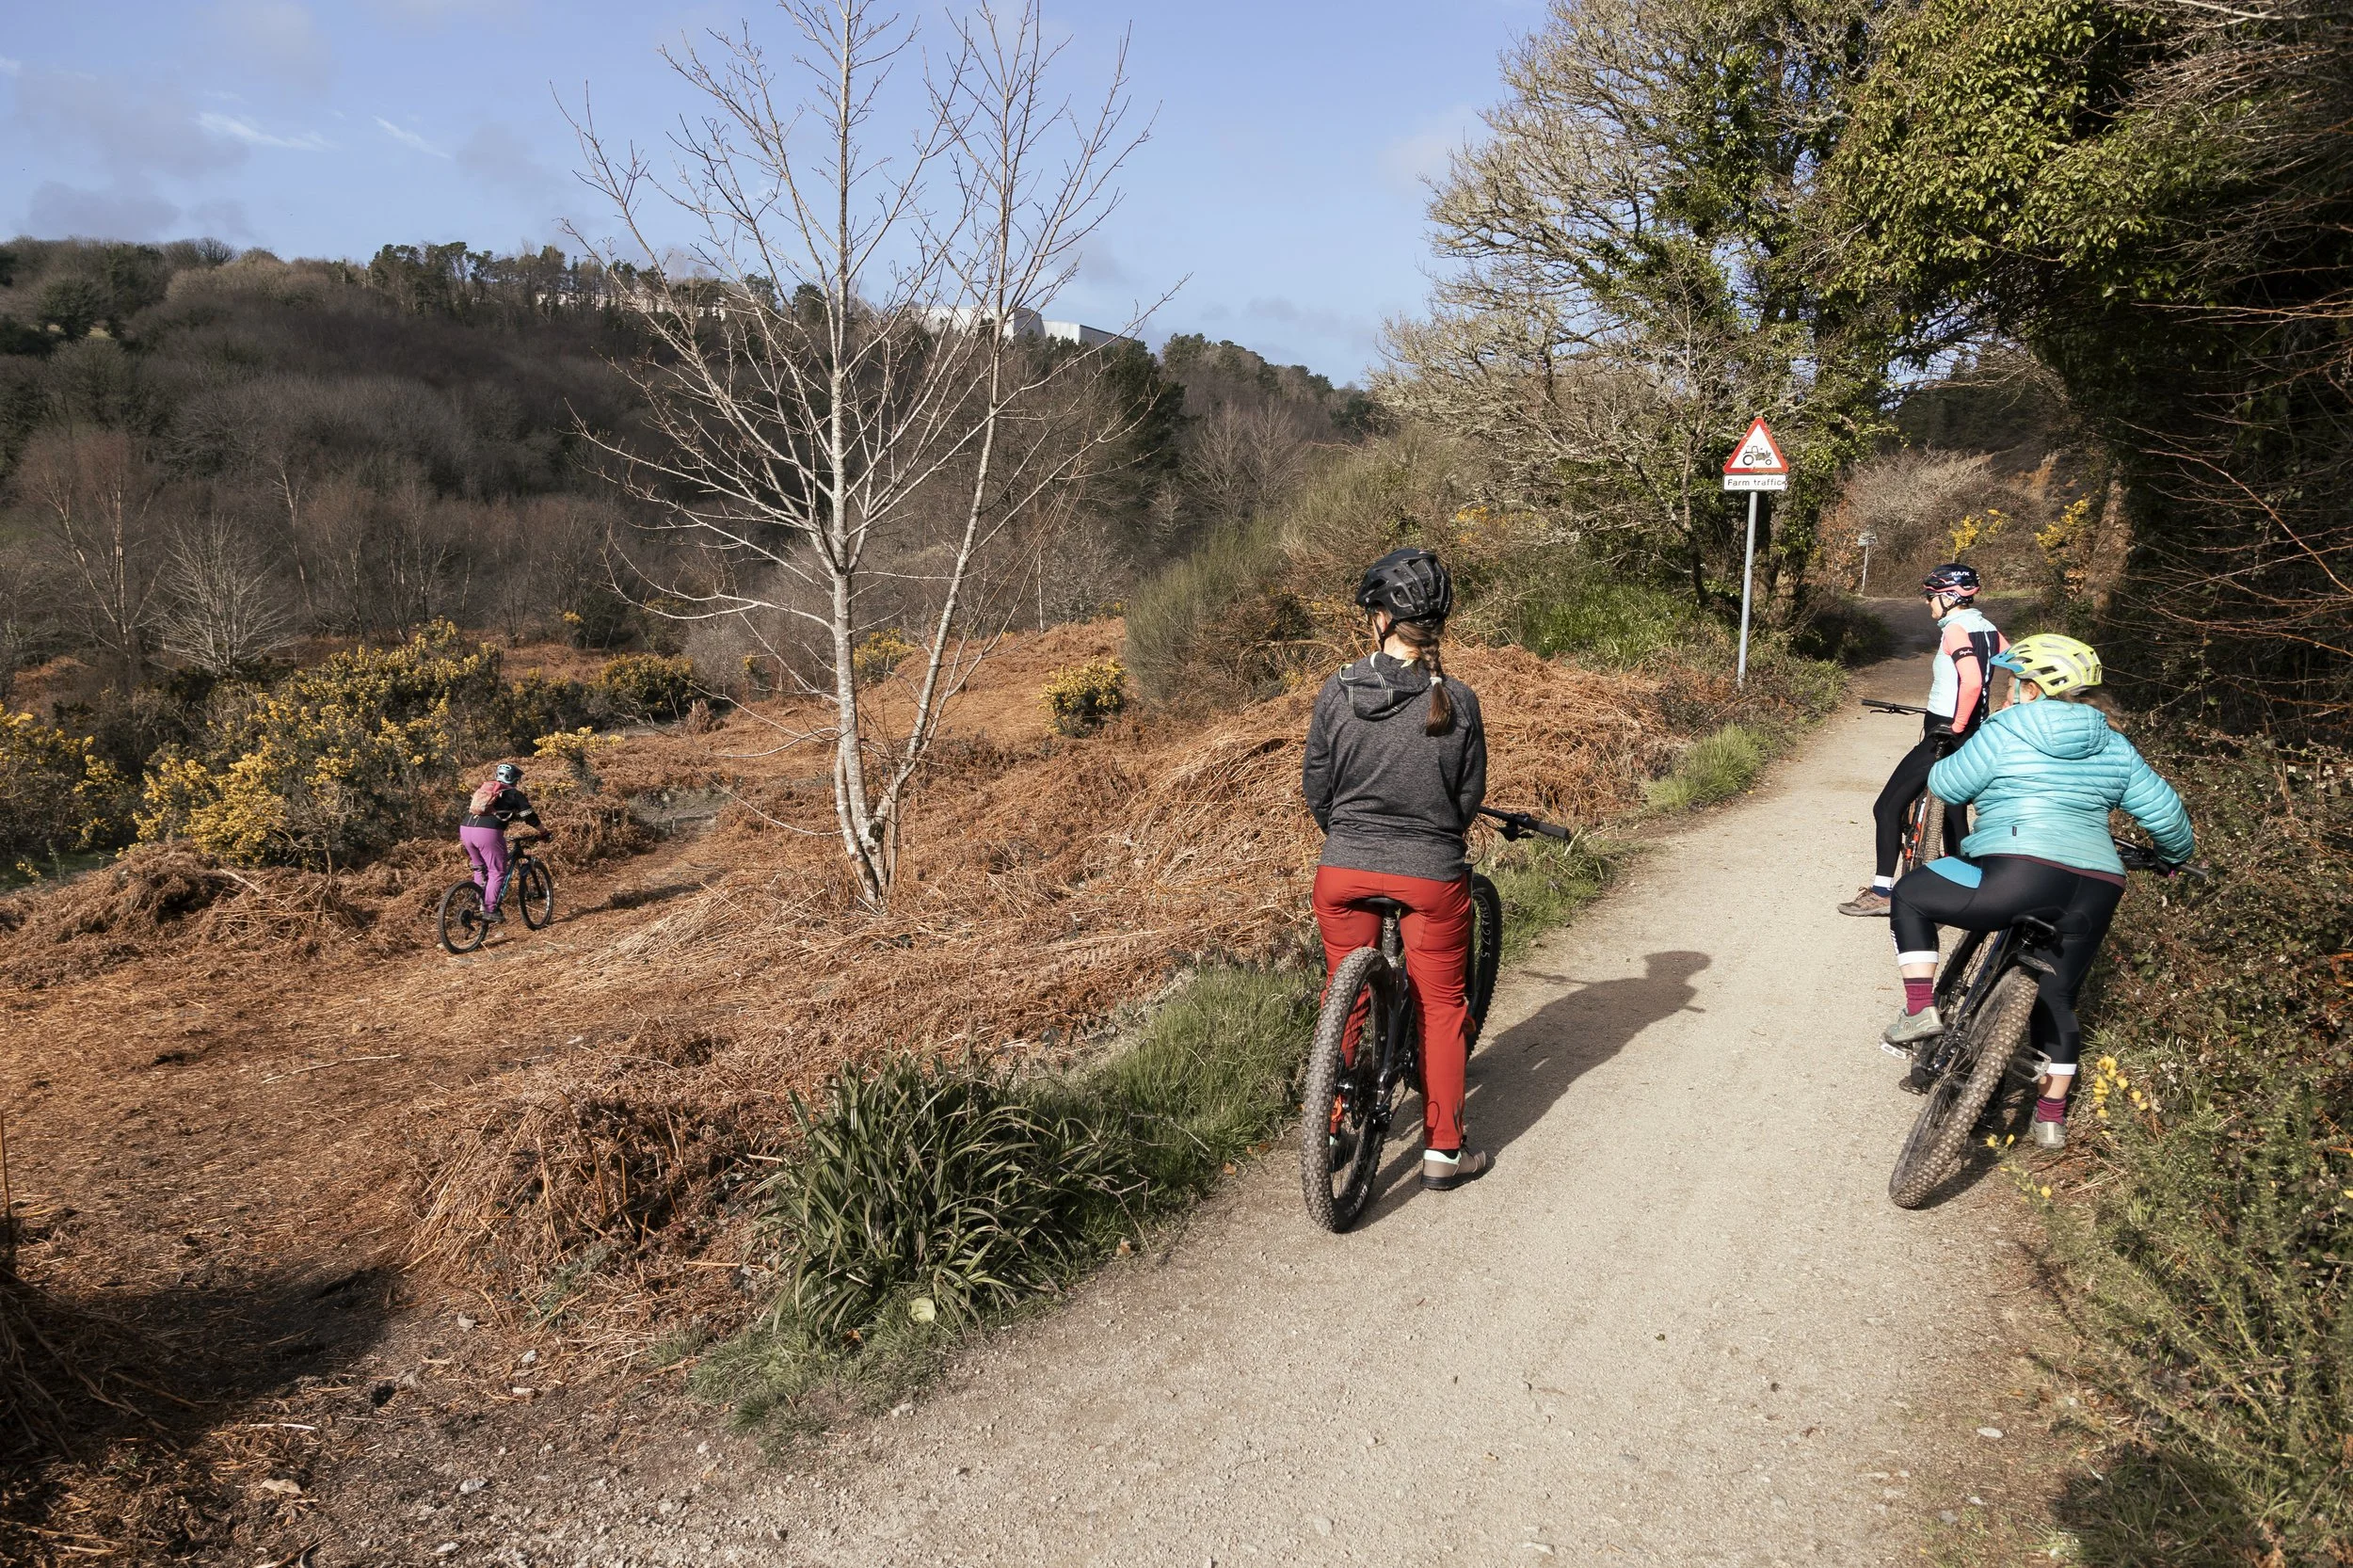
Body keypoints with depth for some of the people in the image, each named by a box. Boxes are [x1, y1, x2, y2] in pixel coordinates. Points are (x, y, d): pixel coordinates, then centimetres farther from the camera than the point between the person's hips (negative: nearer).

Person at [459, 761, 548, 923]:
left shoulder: (483, 789, 27)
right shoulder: (514, 794, 9)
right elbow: (530, 816, 8)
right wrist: (543, 832, 22)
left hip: (465, 829, 7)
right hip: (488, 832, -6)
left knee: (480, 868, 24)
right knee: (497, 872, 3)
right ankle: (490, 909, -2)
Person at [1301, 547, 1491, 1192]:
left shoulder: (1337, 693, -8)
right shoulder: (1456, 701, -10)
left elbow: (1316, 788, 1)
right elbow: (1470, 799, -1)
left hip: (1345, 870, 2)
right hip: (1431, 873, -1)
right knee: (1441, 1008, 14)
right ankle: (1443, 1152, 21)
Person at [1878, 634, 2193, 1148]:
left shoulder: (2004, 732, 0)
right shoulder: (2113, 747, 16)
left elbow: (1945, 786, 7)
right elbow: (2164, 811, 18)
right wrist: (2176, 856, 39)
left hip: (2018, 876, -6)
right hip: (2095, 893, 6)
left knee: (1911, 896, 16)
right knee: (2058, 997, 24)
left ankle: (1920, 1009, 6)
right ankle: (2052, 1116, 30)